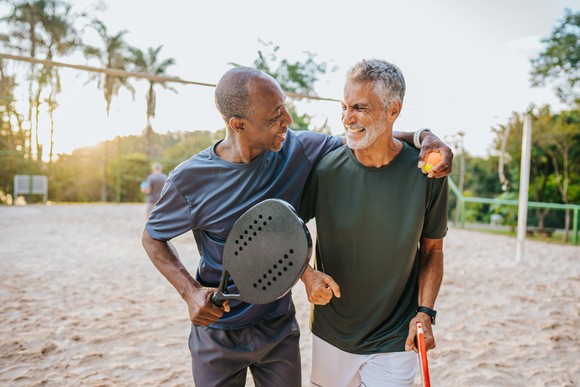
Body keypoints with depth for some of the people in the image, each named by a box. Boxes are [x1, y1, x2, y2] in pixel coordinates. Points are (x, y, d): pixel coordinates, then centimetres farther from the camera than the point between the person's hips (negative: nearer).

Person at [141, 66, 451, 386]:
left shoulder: (300, 149, -13)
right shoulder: (189, 180, -19)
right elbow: (153, 238, -3)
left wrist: (423, 136, -18)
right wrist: (190, 291, -17)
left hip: (278, 327, 2)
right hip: (217, 332, -2)